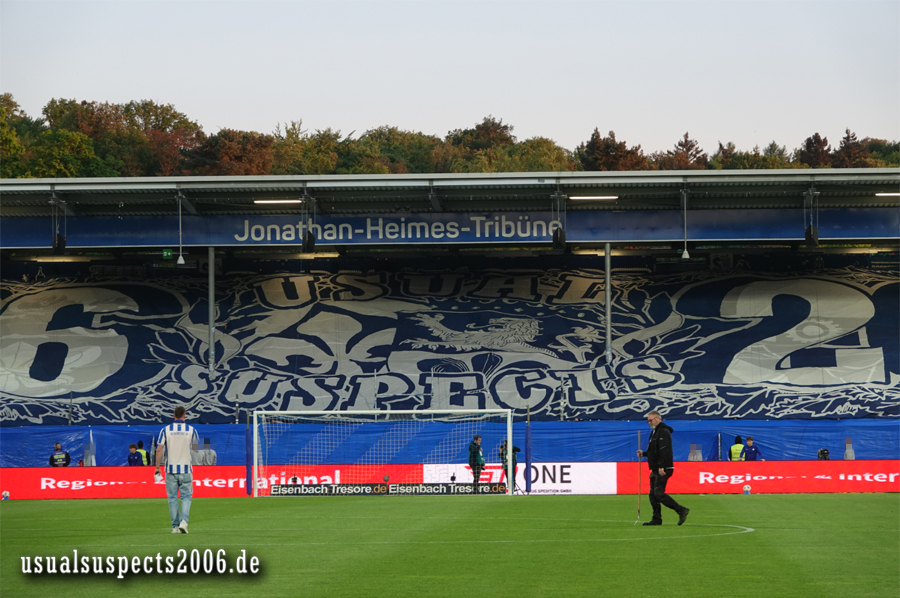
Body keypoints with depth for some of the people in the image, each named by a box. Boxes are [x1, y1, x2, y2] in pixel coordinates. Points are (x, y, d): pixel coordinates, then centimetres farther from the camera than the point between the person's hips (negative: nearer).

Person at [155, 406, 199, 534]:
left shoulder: (165, 430, -1)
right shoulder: (191, 430, -1)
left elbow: (159, 449, -6)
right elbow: (196, 448, 11)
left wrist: (157, 467, 0)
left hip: (170, 468, 1)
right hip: (186, 468, 0)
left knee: (172, 498, 7)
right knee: (186, 497, 6)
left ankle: (175, 526, 7)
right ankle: (184, 520, -15)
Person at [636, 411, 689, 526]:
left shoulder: (663, 432, -13)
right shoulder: (655, 432, 21)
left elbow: (664, 450, -23)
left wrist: (661, 466, -28)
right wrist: (643, 453, 14)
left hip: (663, 470, -11)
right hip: (656, 469, 11)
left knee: (659, 493, -15)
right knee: (653, 494, 10)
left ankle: (681, 510, -14)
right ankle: (657, 519, 12)